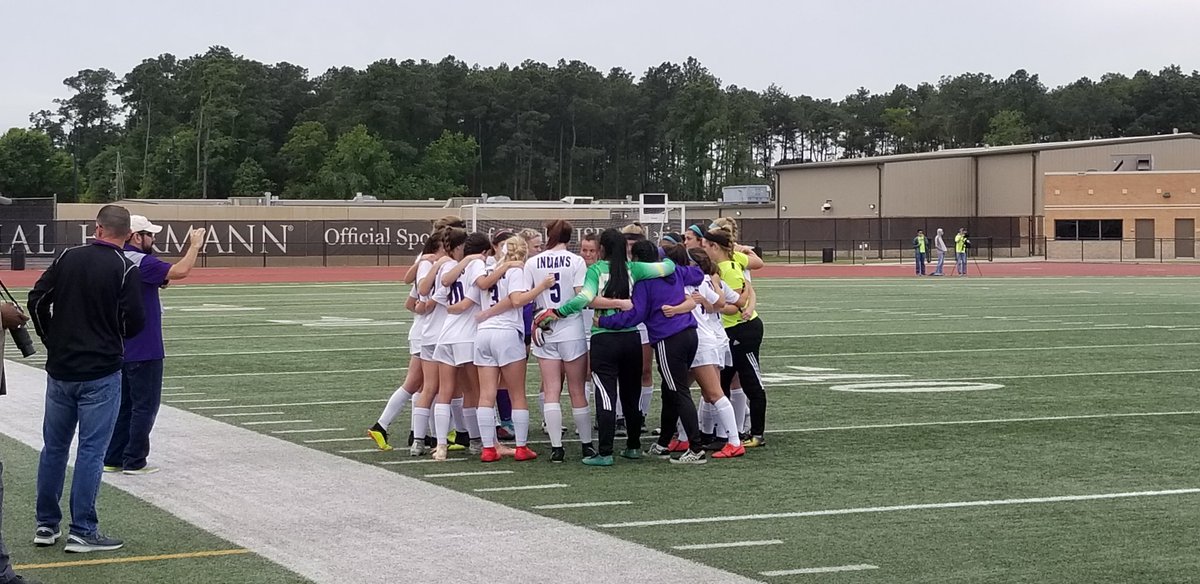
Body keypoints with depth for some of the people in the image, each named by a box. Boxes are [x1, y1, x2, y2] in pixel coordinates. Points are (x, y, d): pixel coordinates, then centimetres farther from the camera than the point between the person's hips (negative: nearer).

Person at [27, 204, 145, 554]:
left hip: (60, 369, 4)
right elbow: (134, 323, -12)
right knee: (91, 450, 0)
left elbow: (37, 299, 4)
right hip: (101, 373, -4)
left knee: (54, 447, 13)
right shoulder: (126, 270, -9)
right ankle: (82, 532, 0)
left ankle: (46, 525, 19)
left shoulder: (68, 258, 3)